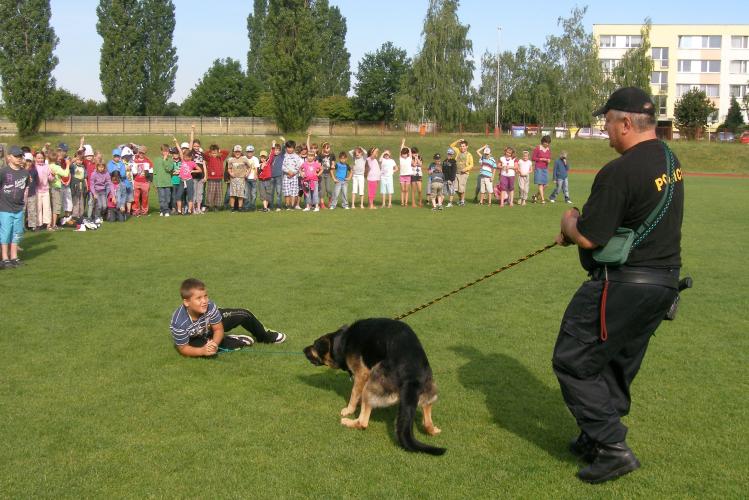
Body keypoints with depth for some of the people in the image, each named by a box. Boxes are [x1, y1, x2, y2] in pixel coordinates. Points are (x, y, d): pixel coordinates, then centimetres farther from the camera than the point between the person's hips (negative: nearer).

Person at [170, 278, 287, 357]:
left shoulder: (209, 306, -34)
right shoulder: (179, 323, -41)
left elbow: (218, 329, -22)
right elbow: (183, 349, -30)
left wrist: (214, 343, -43)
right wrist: (203, 351, -47)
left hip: (211, 324, 3)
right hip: (195, 339, -3)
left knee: (244, 315, -7)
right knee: (200, 345, -36)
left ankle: (265, 336, 26)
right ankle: (237, 342, -9)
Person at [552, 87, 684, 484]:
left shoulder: (619, 172, -22)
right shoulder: (670, 161, 8)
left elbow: (588, 239, -20)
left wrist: (569, 222, 2)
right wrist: (581, 226, 14)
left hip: (623, 284, -9)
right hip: (664, 281, 9)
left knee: (573, 362, 3)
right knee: (617, 365, 20)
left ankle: (613, 448, 4)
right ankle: (597, 438, 32)